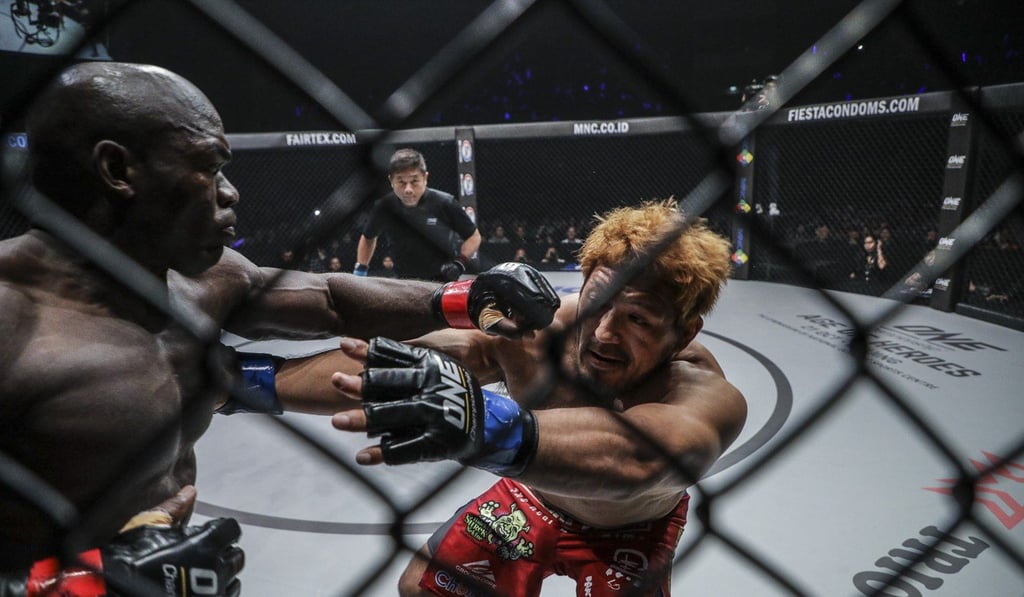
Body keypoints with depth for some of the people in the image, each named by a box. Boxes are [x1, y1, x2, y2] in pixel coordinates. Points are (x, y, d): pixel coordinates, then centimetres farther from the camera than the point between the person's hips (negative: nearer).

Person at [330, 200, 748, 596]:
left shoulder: (706, 393, -42)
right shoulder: (534, 325, -32)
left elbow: (635, 457, -63)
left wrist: (496, 427, -80)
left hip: (631, 535, -1)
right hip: (532, 496, 2)